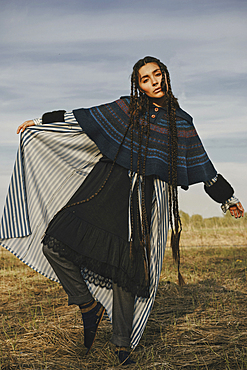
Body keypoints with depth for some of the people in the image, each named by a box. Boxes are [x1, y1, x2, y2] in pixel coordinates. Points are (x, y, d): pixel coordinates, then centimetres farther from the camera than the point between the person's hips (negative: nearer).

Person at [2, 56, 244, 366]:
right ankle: (88, 306, 6)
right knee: (55, 244, -14)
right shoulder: (126, 108, 11)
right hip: (108, 186, 1)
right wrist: (42, 121, 14)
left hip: (146, 199, -1)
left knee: (128, 268, -5)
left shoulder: (181, 123, 11)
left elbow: (203, 166, 18)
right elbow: (83, 117, 15)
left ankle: (122, 343, 14)